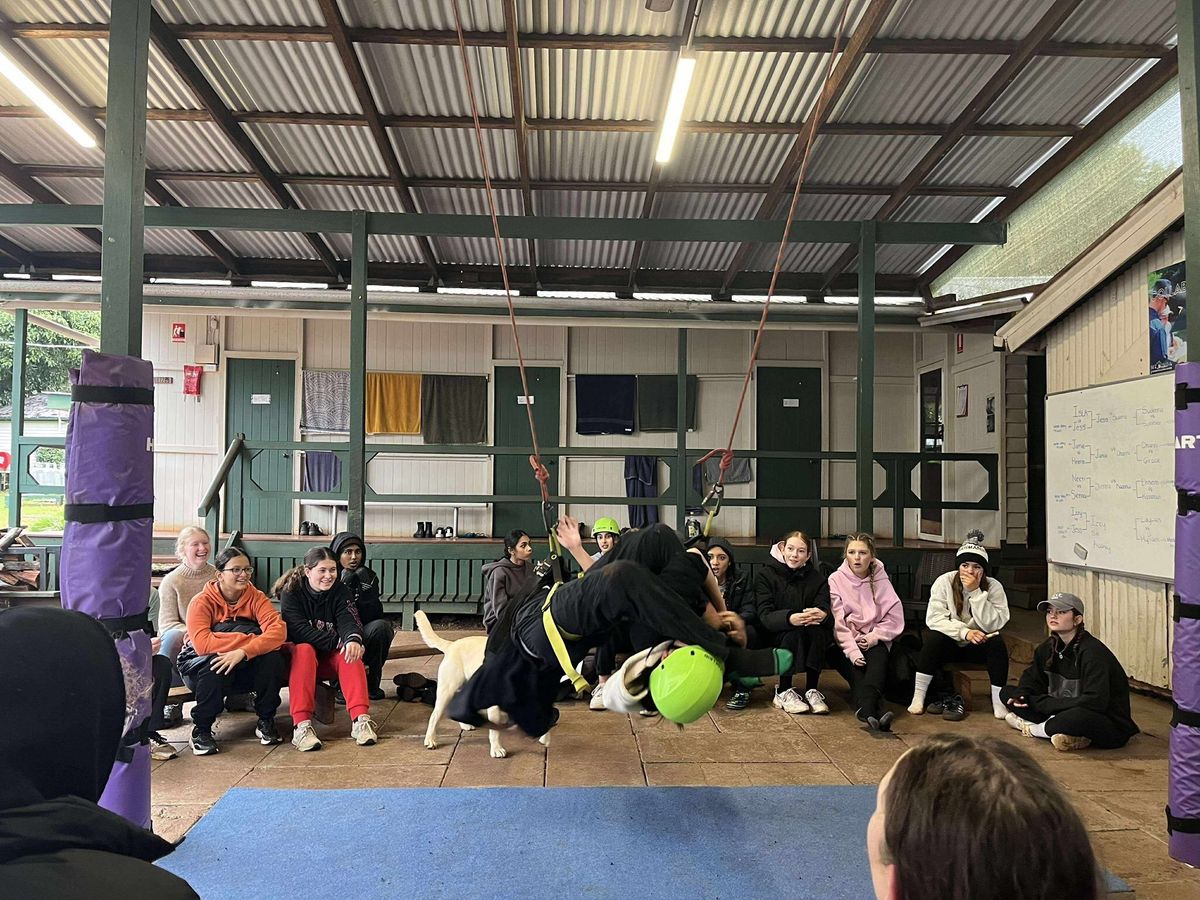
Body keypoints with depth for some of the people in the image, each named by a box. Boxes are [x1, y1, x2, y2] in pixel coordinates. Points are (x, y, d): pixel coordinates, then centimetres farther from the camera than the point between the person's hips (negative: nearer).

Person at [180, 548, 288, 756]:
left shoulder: (256, 598, -9)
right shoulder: (202, 602, -16)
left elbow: (278, 631, -26)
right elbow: (202, 644, -33)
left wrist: (243, 652, -41)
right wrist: (251, 639, -33)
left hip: (244, 667, 3)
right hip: (199, 666, -3)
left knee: (273, 657, -26)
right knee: (216, 662, -36)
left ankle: (266, 721, -5)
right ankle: (201, 728, -14)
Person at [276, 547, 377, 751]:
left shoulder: (341, 592, -3)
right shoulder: (291, 593, -11)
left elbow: (348, 621, -18)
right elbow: (298, 630, -23)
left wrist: (353, 639, -43)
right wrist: (338, 642, -32)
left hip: (330, 658, 2)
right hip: (297, 652, -2)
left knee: (350, 651, -28)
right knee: (304, 651, -35)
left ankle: (361, 719, -38)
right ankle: (301, 726, -43)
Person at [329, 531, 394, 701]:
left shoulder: (369, 577, 0)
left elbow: (374, 614, -9)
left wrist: (365, 587, -20)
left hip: (364, 638, 2)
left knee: (380, 626, -28)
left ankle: (371, 683, -10)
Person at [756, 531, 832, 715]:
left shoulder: (817, 578, 6)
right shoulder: (766, 575, -3)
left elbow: (824, 609, -11)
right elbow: (765, 616, -17)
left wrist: (821, 615, -38)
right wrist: (790, 618, -38)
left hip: (812, 639, 2)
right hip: (775, 636, -2)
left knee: (818, 630, -29)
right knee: (793, 632, -33)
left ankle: (812, 691, -19)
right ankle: (783, 692, -20)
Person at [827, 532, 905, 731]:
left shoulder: (880, 579, 6)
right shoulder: (836, 580, -1)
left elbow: (895, 617, 2)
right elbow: (838, 623, -10)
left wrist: (874, 636, -11)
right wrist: (852, 651, -22)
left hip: (874, 641, 1)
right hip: (845, 643, -1)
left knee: (878, 657, -33)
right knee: (855, 666, -33)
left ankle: (866, 708, -53)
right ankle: (878, 711, -52)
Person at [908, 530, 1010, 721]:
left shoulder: (994, 587, -11)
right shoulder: (944, 582, -11)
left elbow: (993, 625, -21)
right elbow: (934, 618, -19)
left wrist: (976, 592, -28)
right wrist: (964, 632, -32)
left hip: (978, 647, 1)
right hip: (950, 645, -1)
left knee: (997, 642, -28)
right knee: (934, 637, -30)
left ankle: (999, 702, -18)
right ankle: (918, 697, -22)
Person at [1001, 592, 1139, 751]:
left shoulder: (1092, 652, -22)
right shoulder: (1049, 646, 3)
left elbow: (1095, 702, -29)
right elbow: (1032, 677, 15)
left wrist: (1038, 702, -24)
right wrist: (1020, 695, -11)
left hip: (1110, 726, -7)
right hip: (1064, 712, 8)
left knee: (1078, 717, -42)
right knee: (1007, 692, 0)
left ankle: (1034, 729, -9)